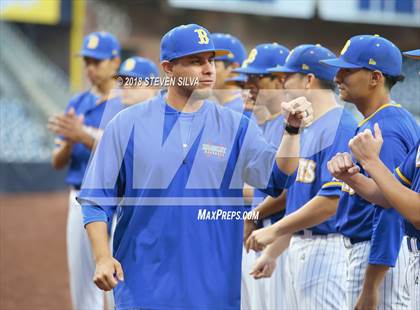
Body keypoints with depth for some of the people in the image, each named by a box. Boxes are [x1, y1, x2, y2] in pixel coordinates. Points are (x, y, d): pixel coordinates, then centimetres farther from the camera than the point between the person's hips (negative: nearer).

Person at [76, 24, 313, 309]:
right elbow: (97, 199, 2)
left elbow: (277, 178, -8)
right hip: (141, 284, -1)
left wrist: (292, 129, -23)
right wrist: (102, 258, -9)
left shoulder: (235, 126, 5)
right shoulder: (129, 123, 1)